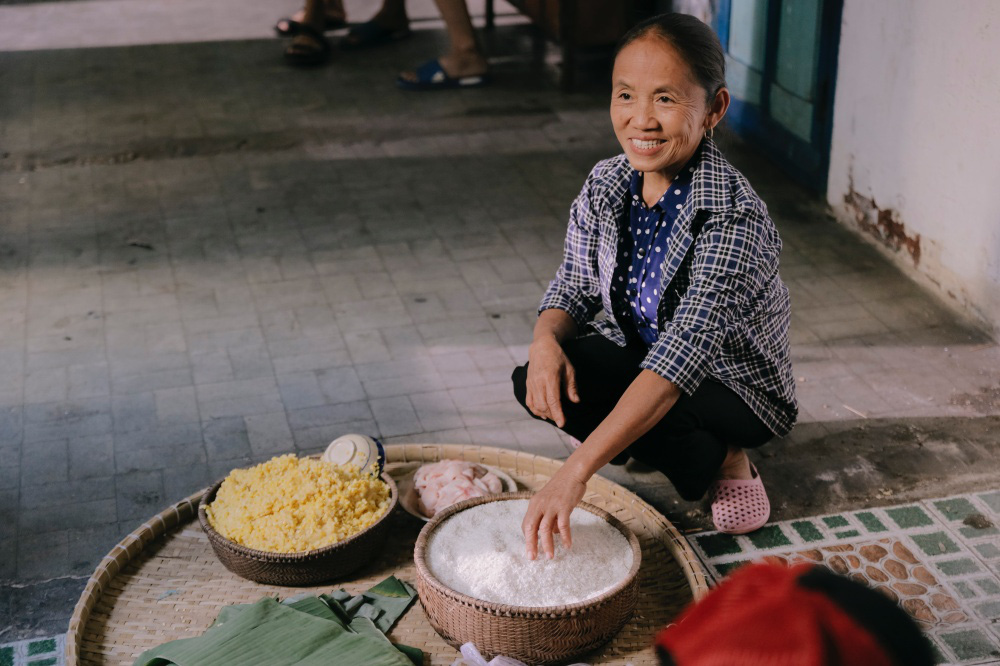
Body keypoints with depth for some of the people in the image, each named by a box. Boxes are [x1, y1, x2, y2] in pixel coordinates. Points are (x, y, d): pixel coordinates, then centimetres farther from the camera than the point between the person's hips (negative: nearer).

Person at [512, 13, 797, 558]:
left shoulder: (733, 220, -32)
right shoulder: (604, 188, -11)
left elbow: (679, 360, -42)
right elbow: (574, 286, 2)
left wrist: (574, 473, -51)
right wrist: (546, 340, -25)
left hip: (734, 386, -6)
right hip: (638, 356, 6)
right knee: (539, 382, -20)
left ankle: (722, 460, -4)